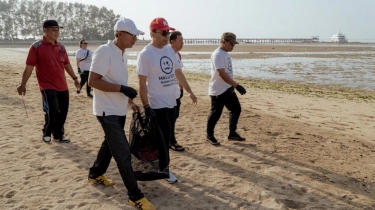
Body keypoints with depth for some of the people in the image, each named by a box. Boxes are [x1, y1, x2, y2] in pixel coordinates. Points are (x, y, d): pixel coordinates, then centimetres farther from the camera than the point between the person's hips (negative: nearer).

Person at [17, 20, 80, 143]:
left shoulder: (61, 47, 9)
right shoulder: (36, 47, -7)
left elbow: (67, 64, 19)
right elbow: (29, 67, -7)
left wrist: (74, 78, 17)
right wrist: (23, 85, -6)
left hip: (62, 86, 6)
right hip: (47, 86, -6)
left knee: (63, 111, 8)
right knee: (52, 110, -14)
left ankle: (58, 135, 26)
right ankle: (46, 133, 13)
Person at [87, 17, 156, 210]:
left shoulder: (122, 53, 9)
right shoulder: (104, 51, -19)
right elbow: (93, 81, -23)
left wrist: (130, 101, 17)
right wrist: (122, 89, -26)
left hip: (119, 110, 10)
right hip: (107, 111, -9)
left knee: (110, 144, 23)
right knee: (123, 153, -6)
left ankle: (95, 174, 44)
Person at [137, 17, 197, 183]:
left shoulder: (170, 50, 7)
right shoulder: (145, 54, -15)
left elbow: (178, 73, 16)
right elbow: (142, 83, -17)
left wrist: (190, 92, 16)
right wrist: (146, 107, -22)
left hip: (171, 102, 7)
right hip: (157, 104, -7)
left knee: (166, 136, 15)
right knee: (163, 137, -1)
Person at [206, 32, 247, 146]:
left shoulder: (225, 54, 11)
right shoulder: (218, 54, -19)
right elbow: (222, 73, -28)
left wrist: (233, 86, 21)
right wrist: (237, 85, -30)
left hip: (228, 89, 10)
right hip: (218, 91, -9)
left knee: (236, 109, 12)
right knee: (215, 114, 1)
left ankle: (232, 133, 25)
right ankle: (209, 136, 19)